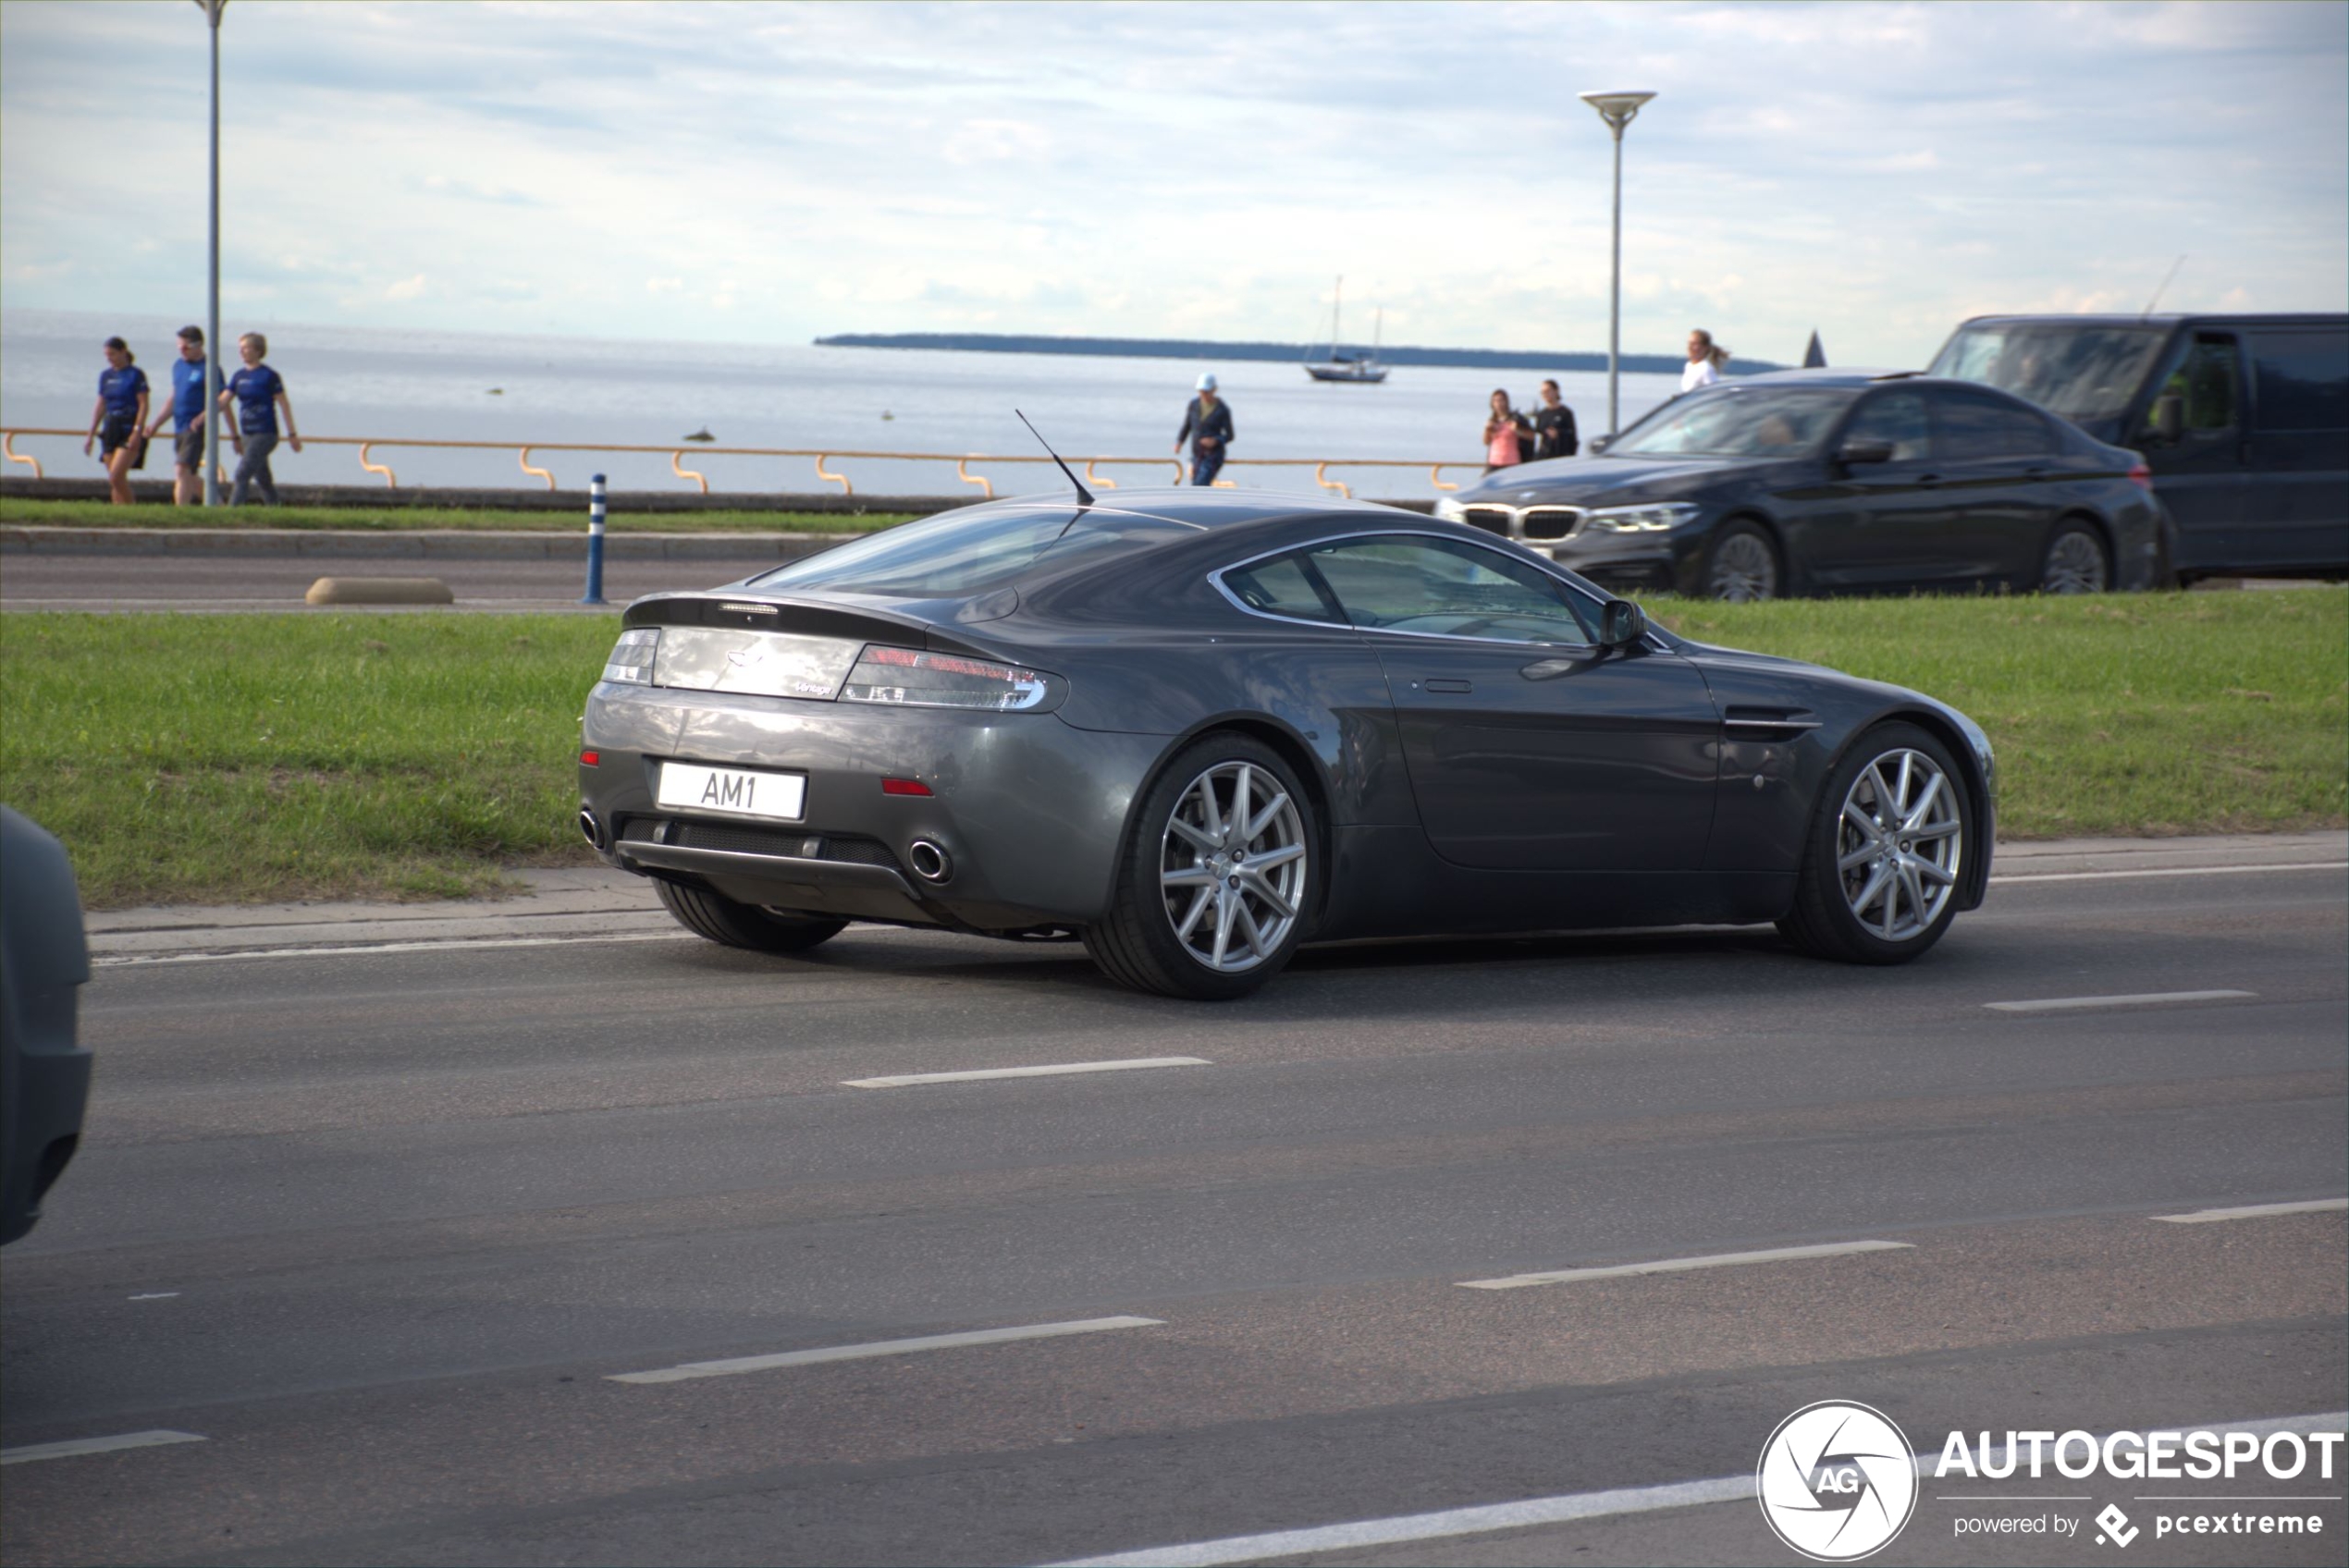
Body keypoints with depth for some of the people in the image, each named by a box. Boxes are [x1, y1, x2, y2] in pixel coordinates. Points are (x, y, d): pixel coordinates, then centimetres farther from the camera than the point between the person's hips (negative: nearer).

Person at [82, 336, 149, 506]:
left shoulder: (136, 375, -6)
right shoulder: (105, 375, 13)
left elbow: (143, 405, -9)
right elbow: (100, 406, 18)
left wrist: (137, 431, -18)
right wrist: (91, 434, 15)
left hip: (129, 429, -7)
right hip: (110, 429, 7)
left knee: (116, 476, -19)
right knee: (114, 480, 5)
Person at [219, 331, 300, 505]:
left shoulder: (269, 376, -8)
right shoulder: (239, 377, 10)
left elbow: (284, 404, -5)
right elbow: (222, 401, 8)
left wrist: (292, 434, -6)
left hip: (265, 434, -7)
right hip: (247, 434, 7)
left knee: (242, 475, -17)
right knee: (262, 479, 12)